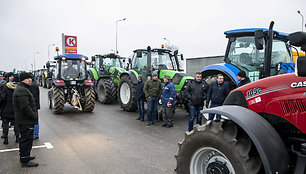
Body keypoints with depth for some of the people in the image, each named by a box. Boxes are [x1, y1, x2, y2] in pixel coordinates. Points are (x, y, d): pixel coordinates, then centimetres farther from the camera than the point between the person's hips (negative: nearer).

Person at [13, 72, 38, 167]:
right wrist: (34, 116, -17)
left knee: (25, 139, 21)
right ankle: (25, 161, 5)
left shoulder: (22, 89, 17)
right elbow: (25, 108, -26)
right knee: (26, 140, -3)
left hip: (24, 120, 11)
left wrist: (34, 116, 18)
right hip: (25, 121, -11)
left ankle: (24, 156, 35)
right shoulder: (22, 91, -20)